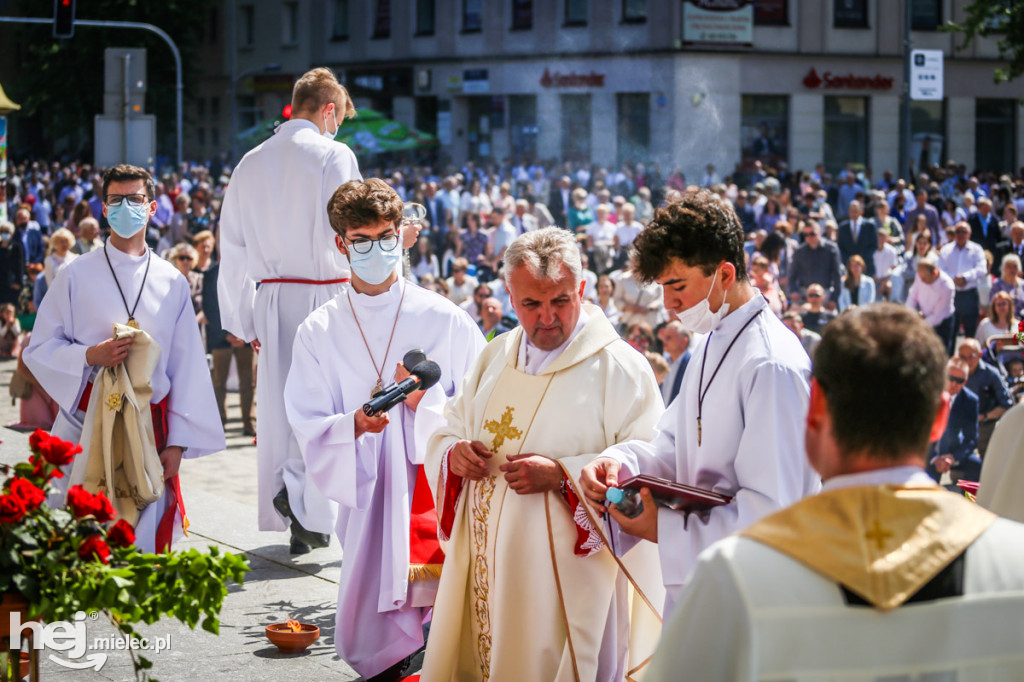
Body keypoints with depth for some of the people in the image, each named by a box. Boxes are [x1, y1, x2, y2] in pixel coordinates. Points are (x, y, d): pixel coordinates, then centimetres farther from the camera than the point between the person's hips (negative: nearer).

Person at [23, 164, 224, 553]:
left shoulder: (171, 282, 8)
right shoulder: (76, 276, 4)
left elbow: (187, 367, 9)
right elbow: (39, 349, 4)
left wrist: (176, 443, 4)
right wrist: (90, 356, -15)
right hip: (87, 424, -2)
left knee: (147, 533, -1)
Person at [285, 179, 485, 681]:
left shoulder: (444, 320, 3)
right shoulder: (319, 332, 7)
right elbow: (310, 432, 1)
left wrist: (426, 401, -13)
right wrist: (355, 424, -18)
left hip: (440, 492, -1)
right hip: (367, 500, 1)